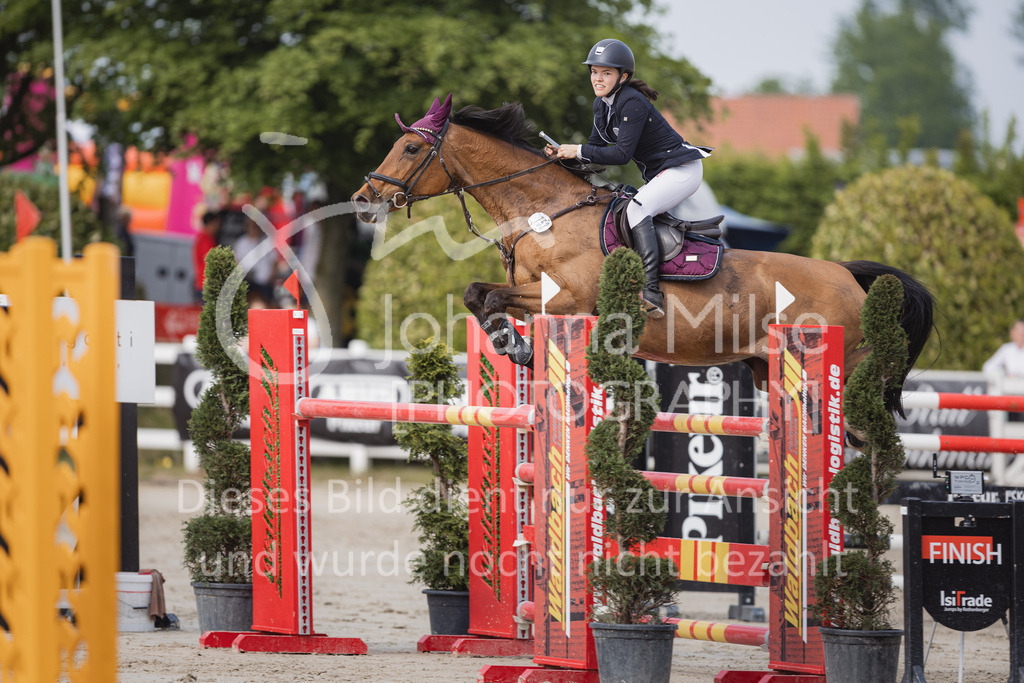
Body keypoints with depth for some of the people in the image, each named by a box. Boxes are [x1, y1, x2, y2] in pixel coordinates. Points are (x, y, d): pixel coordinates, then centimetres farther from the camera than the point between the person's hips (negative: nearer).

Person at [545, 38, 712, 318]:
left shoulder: (632, 103, -22)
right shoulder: (601, 104, 6)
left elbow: (622, 153, -25)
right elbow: (598, 146, 12)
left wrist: (579, 151, -22)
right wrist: (563, 152, -4)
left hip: (682, 170, -11)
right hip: (658, 176, 11)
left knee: (636, 209, -27)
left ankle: (651, 292, -35)